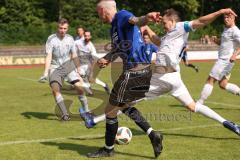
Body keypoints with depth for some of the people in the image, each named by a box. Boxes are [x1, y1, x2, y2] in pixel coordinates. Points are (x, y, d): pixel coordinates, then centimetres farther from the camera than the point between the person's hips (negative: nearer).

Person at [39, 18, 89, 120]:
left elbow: (74, 55, 12)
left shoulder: (70, 39, 2)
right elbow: (49, 57, -15)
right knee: (55, 88, -23)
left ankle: (86, 110, 6)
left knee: (78, 86, -12)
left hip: (68, 65, 3)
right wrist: (46, 73, -24)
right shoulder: (51, 39, -11)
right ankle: (65, 114, -17)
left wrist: (79, 69, 15)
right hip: (55, 68, -2)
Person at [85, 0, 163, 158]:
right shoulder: (114, 26, 19)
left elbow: (136, 20, -33)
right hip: (143, 70, 10)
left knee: (110, 110, 6)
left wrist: (146, 18, -56)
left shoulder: (122, 15, -11)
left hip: (134, 72, -10)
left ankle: (108, 149, 24)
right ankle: (153, 134, 15)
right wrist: (106, 59, 11)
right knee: (124, 106, 26)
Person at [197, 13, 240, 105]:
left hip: (226, 61, -10)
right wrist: (216, 41, 6)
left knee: (210, 80, -8)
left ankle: (199, 103, -3)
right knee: (223, 85, 12)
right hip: (222, 60, 10)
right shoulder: (226, 29, 16)